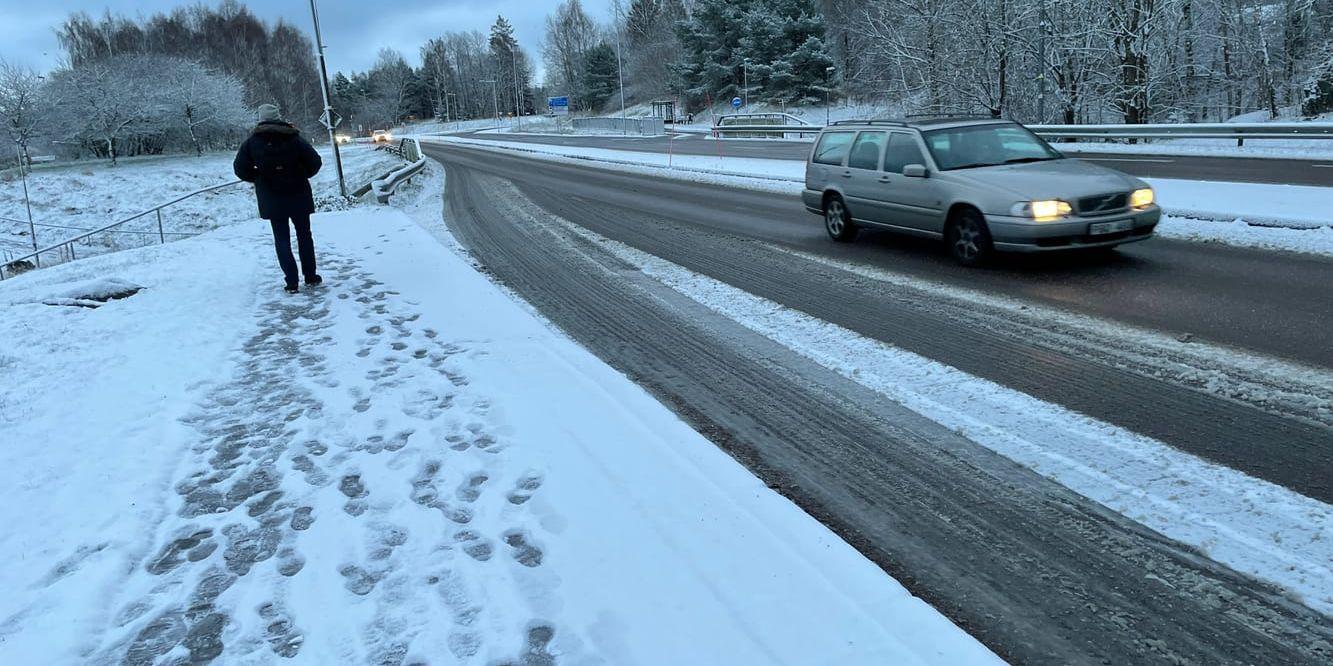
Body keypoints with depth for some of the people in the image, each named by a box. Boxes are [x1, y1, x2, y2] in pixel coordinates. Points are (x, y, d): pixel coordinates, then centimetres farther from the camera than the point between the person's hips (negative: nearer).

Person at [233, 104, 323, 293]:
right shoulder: (294, 138, -8)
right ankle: (310, 276, 19)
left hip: (271, 198, 0)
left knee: (282, 239, 7)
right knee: (304, 235, 15)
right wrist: (300, 176, 8)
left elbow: (240, 169, -6)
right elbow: (315, 162, -9)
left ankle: (292, 283, 1)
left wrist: (258, 178, 10)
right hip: (297, 195, 0)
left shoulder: (252, 142, -5)